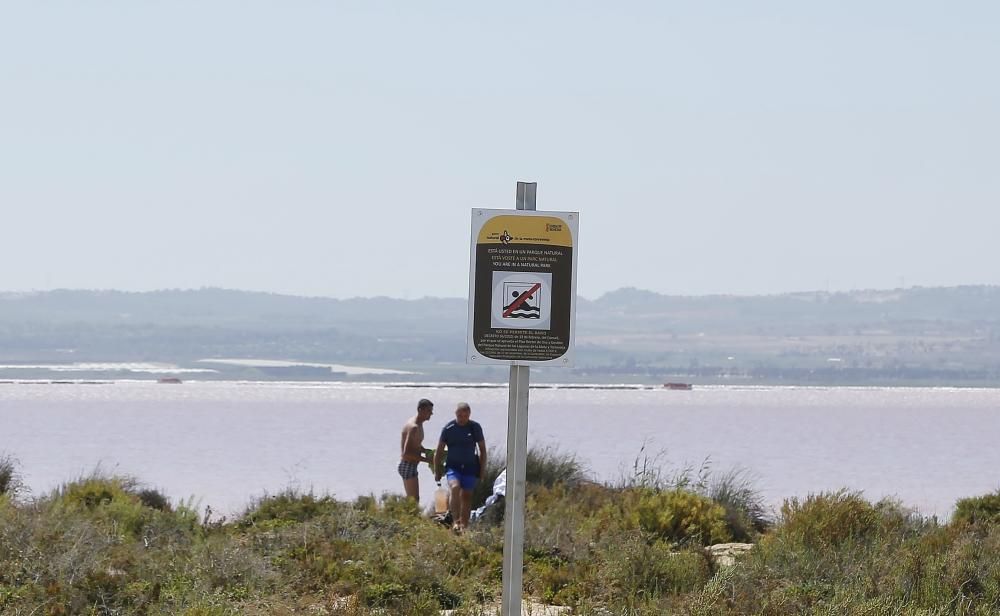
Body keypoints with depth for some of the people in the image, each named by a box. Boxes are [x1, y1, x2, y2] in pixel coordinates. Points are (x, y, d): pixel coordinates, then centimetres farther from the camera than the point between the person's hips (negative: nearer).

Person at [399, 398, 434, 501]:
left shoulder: (418, 425, 11)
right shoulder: (413, 427, -21)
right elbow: (406, 453, -26)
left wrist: (428, 451, 6)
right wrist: (425, 459, -20)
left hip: (410, 466, 11)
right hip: (408, 466, -11)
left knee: (414, 499, 17)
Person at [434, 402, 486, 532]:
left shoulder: (475, 428, -1)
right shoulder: (448, 428, -4)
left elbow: (482, 450, 8)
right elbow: (439, 451, 4)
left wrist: (482, 470, 4)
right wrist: (436, 471, 3)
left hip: (470, 467, 2)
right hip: (453, 466, -2)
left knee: (467, 495, 4)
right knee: (455, 487, -27)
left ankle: (464, 524, 16)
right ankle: (456, 521, -29)